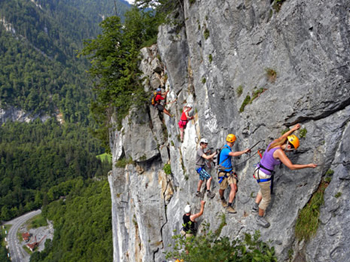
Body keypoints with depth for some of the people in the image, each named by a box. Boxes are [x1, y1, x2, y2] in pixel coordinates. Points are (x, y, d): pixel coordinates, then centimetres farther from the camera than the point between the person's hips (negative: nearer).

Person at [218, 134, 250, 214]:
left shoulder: (229, 149, 6)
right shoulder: (225, 150, -23)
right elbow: (234, 154, -38)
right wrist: (244, 151, -31)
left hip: (230, 172, 7)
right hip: (223, 173, -7)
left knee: (234, 188, -9)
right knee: (222, 189, 13)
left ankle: (229, 206, -5)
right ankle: (222, 199, 46)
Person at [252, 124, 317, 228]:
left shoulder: (274, 142, -5)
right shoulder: (279, 151, -29)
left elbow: (282, 137, 20)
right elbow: (291, 166, -29)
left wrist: (293, 129, 24)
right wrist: (308, 166, -21)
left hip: (259, 171, 9)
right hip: (264, 176, -9)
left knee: (263, 189, 37)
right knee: (266, 199, 14)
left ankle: (255, 206, 51)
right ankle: (260, 218, 35)